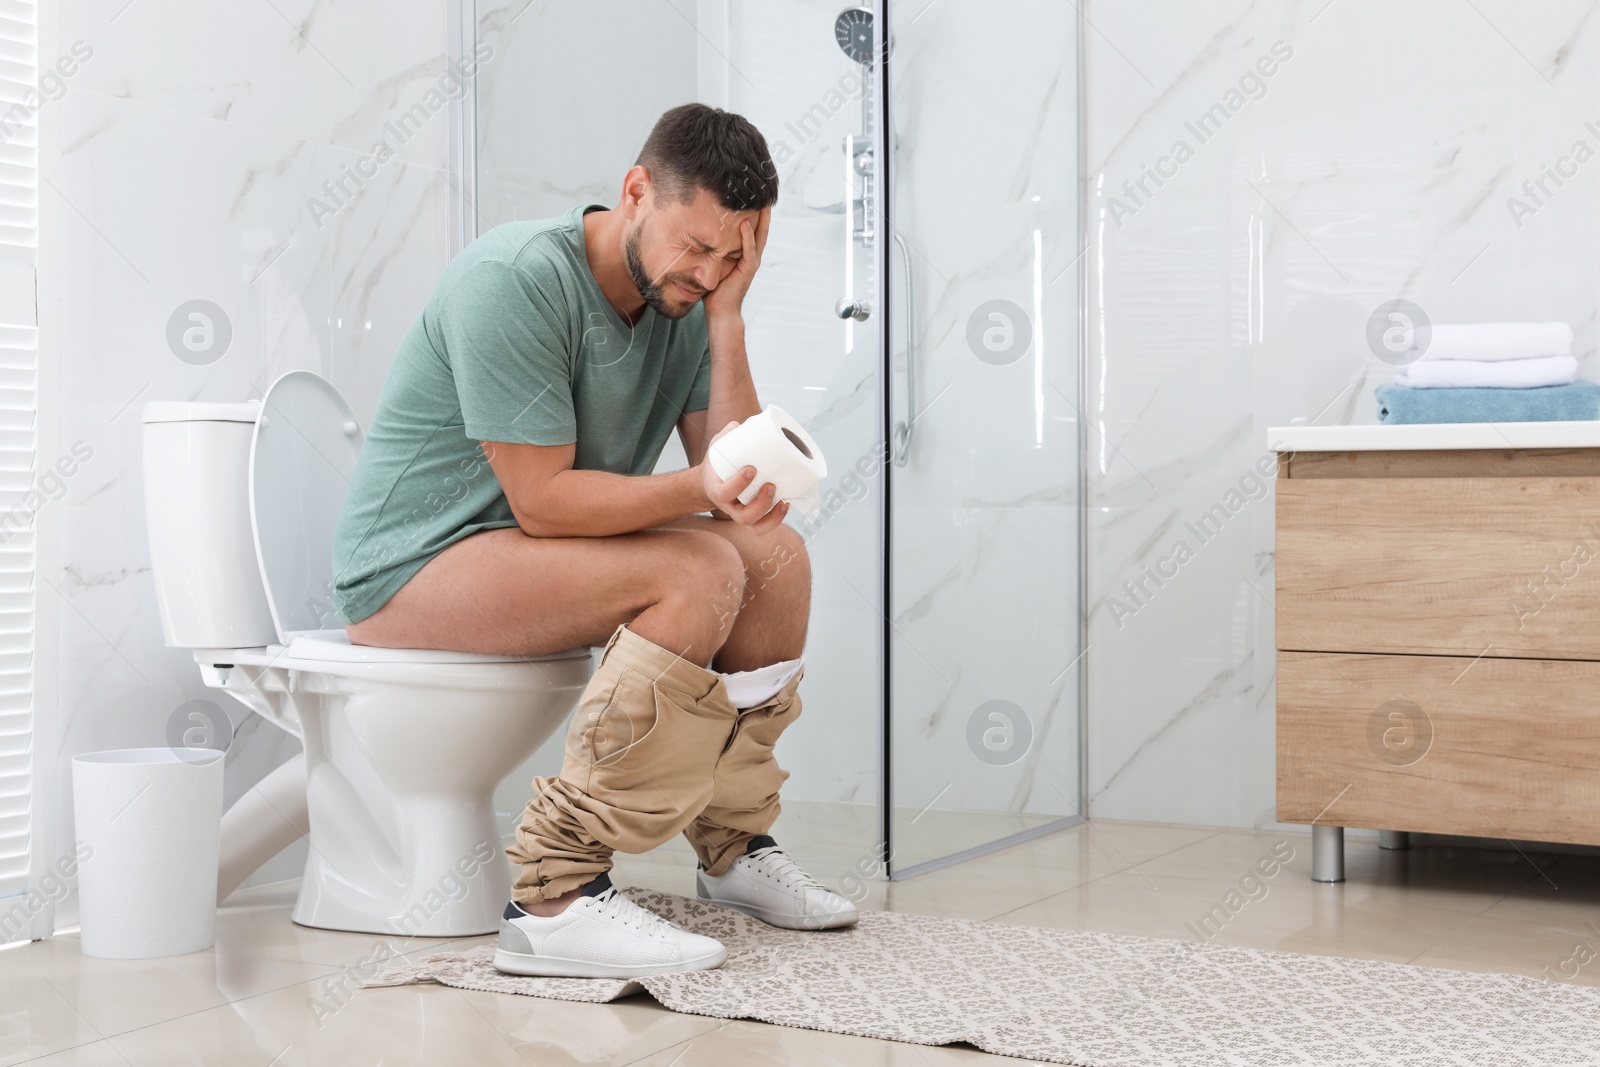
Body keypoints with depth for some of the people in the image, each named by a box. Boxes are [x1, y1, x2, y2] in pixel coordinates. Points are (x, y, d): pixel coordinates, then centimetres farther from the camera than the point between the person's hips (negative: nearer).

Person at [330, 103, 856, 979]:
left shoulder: (685, 303, 2)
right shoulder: (516, 282, -21)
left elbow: (740, 471, -6)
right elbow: (543, 500, -25)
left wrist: (725, 316, -13)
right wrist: (701, 491, -37)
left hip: (536, 549, 8)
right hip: (413, 565, -8)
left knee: (776, 554, -3)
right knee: (698, 572, -26)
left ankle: (733, 846, 8)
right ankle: (556, 894, -28)